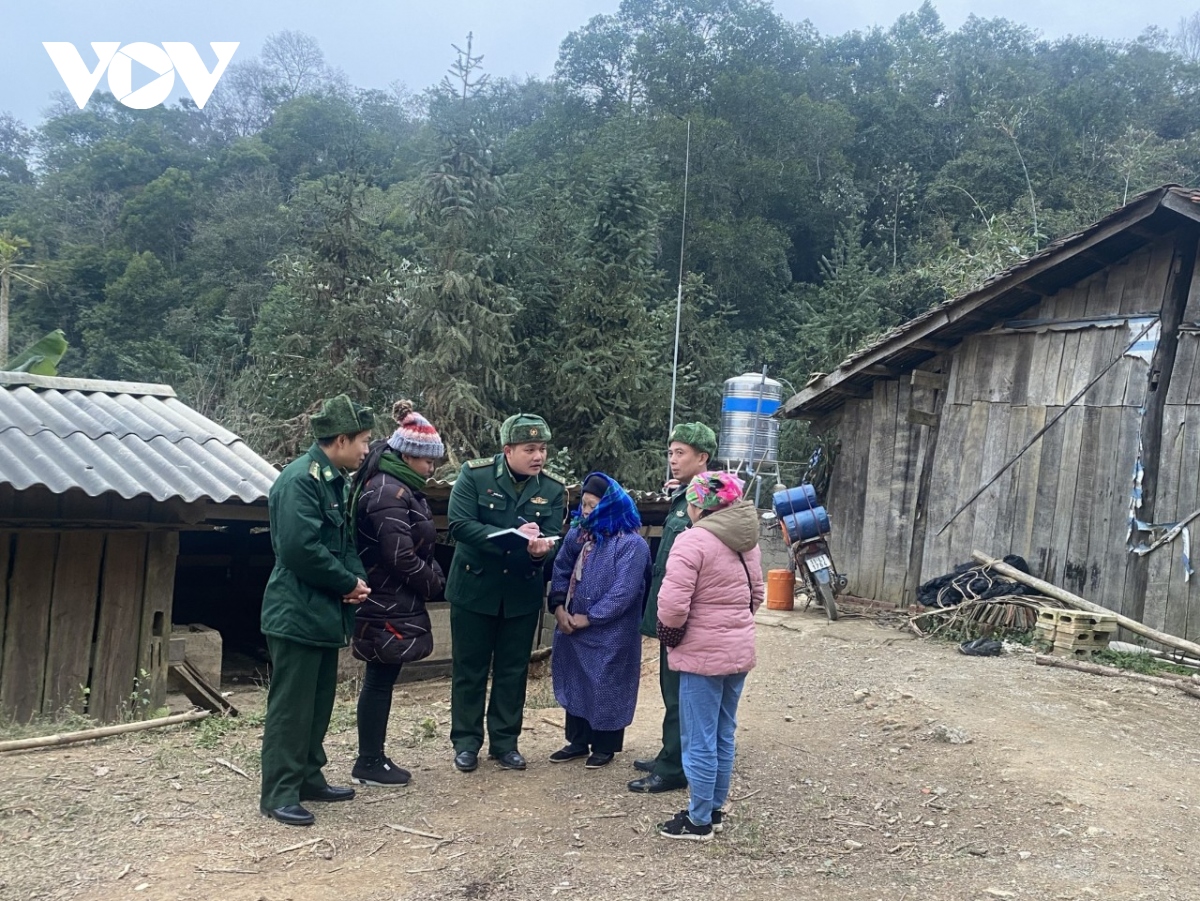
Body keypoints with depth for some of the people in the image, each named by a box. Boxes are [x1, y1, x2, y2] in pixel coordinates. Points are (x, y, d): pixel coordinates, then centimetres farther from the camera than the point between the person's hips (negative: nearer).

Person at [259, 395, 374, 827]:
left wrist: (357, 578, -1)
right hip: (297, 613, -10)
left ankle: (308, 778, 30)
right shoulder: (300, 479, -19)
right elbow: (300, 548, -27)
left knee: (319, 703, 17)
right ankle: (279, 793, 10)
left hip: (325, 612, 10)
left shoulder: (334, 480, 12)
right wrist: (348, 583, -15)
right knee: (290, 707, 0)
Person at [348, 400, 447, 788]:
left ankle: (373, 757, 24)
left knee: (381, 680, 15)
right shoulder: (388, 493, -19)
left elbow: (419, 547, 17)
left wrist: (433, 579, 3)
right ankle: (369, 763, 11)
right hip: (388, 606, -10)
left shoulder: (401, 487, 14)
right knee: (380, 681, 0)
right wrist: (436, 585, -9)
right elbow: (401, 558, -23)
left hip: (393, 604, 10)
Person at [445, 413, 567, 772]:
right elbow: (460, 524, -21)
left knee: (513, 670, 12)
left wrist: (540, 548, -33)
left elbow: (552, 538, -8)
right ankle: (466, 742, 23)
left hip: (523, 593, 3)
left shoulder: (553, 489, -2)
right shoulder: (474, 474, -12)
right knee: (469, 668, 9)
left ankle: (505, 742, 26)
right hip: (474, 587, -2)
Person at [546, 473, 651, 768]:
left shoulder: (631, 544, -16)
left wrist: (589, 618, -16)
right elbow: (561, 570, 9)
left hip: (610, 634, -6)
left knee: (606, 688, 5)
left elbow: (623, 592, -20)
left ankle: (605, 747, 21)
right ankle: (578, 741, 30)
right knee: (575, 684, 15)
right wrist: (558, 606, -6)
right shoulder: (577, 535, 5)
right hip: (573, 628, 6)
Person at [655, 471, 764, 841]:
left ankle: (699, 820, 13)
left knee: (700, 741, 3)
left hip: (703, 654, -8)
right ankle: (715, 809, 29)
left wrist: (671, 629, -6)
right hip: (740, 650, 8)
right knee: (723, 736, 18)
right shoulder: (748, 541, 9)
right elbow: (756, 595, 18)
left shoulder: (693, 540, -18)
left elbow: (673, 603, -24)